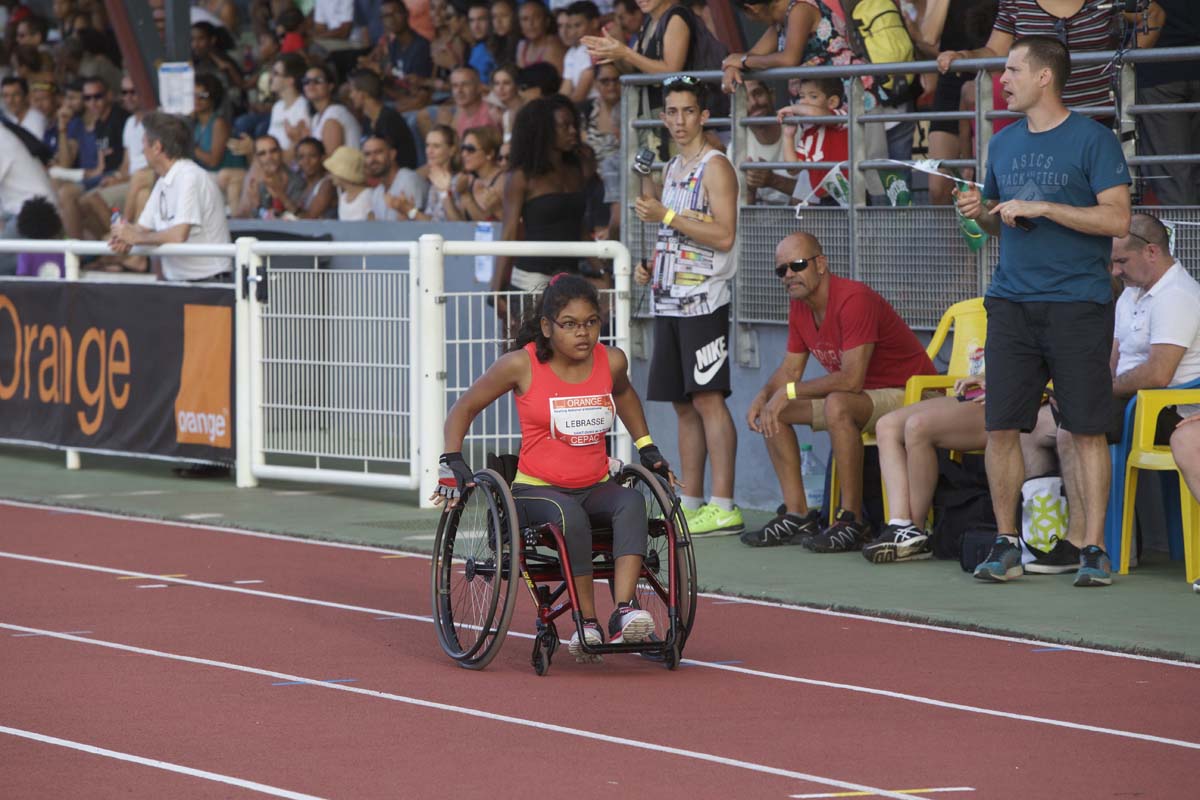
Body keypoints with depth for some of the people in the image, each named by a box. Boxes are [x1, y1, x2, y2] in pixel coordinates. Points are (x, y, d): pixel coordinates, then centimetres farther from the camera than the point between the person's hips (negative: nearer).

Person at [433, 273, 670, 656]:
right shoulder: (522, 365, -7)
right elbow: (464, 408, 5)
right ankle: (587, 624, -28)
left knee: (632, 502, -32)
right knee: (570, 516, -39)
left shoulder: (611, 361, 4)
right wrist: (452, 462, -6)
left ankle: (624, 611, -44)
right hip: (537, 490, -3)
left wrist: (646, 447, 26)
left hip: (595, 488, 3)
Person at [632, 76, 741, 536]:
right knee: (684, 403, 9)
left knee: (708, 398, -12)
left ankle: (723, 507, -14)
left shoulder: (714, 167, -7)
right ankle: (690, 504, 13)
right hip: (669, 302, 9)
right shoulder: (671, 170, 19)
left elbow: (723, 236, -17)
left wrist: (666, 216, -18)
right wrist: (650, 267, 12)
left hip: (703, 302, -9)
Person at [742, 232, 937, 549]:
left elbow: (851, 380, -30)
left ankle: (853, 522, -31)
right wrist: (764, 396, -11)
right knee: (772, 411, 0)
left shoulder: (854, 300, -25)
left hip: (906, 395, -10)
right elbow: (790, 369, 11)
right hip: (862, 398, 10)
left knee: (837, 405, -38)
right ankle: (797, 515, -3)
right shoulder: (799, 305, 3)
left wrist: (790, 391, -23)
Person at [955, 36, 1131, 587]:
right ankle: (1006, 544, 11)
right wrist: (981, 214, 2)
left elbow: (1116, 218, -12)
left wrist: (1041, 208, -15)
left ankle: (1094, 549, 2)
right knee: (1000, 427, 1)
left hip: (1077, 305, -5)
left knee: (1087, 431, -3)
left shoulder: (1092, 140, -4)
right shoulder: (1004, 143, 15)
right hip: (1011, 303, 5)